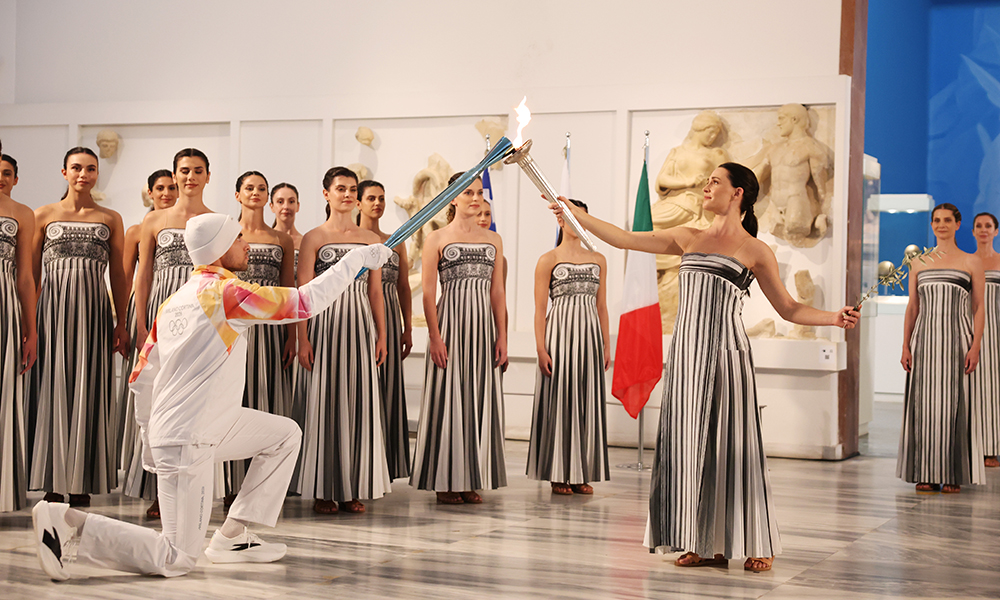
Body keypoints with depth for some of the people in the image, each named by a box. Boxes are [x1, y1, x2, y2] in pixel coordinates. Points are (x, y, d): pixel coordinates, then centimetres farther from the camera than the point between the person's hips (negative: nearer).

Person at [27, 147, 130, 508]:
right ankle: (53, 486, 3)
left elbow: (118, 275, 10)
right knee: (52, 392, -2)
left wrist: (121, 324, 4)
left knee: (88, 393, -1)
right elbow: (32, 273, 7)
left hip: (93, 310, 1)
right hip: (52, 310, 0)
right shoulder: (44, 215, 8)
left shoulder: (110, 219, 11)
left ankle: (81, 486, 4)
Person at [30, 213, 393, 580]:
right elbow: (307, 301, -12)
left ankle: (232, 536, 16)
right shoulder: (226, 292, -15)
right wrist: (356, 260, -2)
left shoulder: (175, 300, 10)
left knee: (285, 434, 17)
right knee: (177, 560, -7)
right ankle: (70, 521, -8)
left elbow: (143, 378, 15)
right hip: (187, 442, -10)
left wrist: (149, 440, 24)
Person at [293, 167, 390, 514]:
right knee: (324, 404, -1)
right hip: (325, 325, -3)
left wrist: (381, 336, 7)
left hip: (360, 326, 3)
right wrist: (303, 339, -9)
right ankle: (323, 490, 6)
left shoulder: (371, 240, 11)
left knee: (359, 403, 3)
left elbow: (376, 292, 12)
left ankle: (354, 488, 11)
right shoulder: (313, 238, 2)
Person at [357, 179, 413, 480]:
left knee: (387, 388, 4)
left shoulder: (396, 242, 16)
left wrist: (408, 328, 11)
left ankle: (385, 463, 9)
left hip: (389, 321, 4)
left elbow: (404, 288, 16)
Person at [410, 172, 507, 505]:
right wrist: (435, 337, -12)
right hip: (450, 322, -4)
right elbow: (428, 293, -4)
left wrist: (502, 336, 5)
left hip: (483, 325, 4)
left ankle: (472, 479, 12)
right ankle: (446, 481, 5)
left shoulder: (493, 240, 13)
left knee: (480, 399, 4)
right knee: (448, 398, -3)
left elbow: (498, 292, 12)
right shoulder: (436, 238, 1)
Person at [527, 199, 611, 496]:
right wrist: (541, 349, -11)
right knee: (559, 401, -2)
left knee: (587, 401, 4)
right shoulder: (548, 260, 0)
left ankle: (581, 473, 11)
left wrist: (606, 345, 10)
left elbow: (602, 306, 15)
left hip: (589, 335, 4)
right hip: (559, 335, -4)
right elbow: (540, 308, -3)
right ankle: (558, 474, 5)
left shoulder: (598, 259, 13)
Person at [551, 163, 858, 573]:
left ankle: (755, 544, 6)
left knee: (730, 445, -4)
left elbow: (789, 309, 7)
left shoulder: (755, 251, 4)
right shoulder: (687, 239, 15)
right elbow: (623, 239, 18)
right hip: (687, 351, 4)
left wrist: (833, 318, -8)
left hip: (725, 353, -4)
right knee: (689, 443, 3)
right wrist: (573, 212, 17)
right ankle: (705, 544, 10)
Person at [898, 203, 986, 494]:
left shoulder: (971, 262, 5)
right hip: (924, 341, 2)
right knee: (924, 403, 1)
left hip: (957, 339, -2)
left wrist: (975, 346, -8)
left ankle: (953, 475, 3)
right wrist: (905, 345, 5)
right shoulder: (919, 263, 12)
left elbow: (979, 308, 2)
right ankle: (927, 474, 7)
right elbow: (912, 308, 13)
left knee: (954, 403, -3)